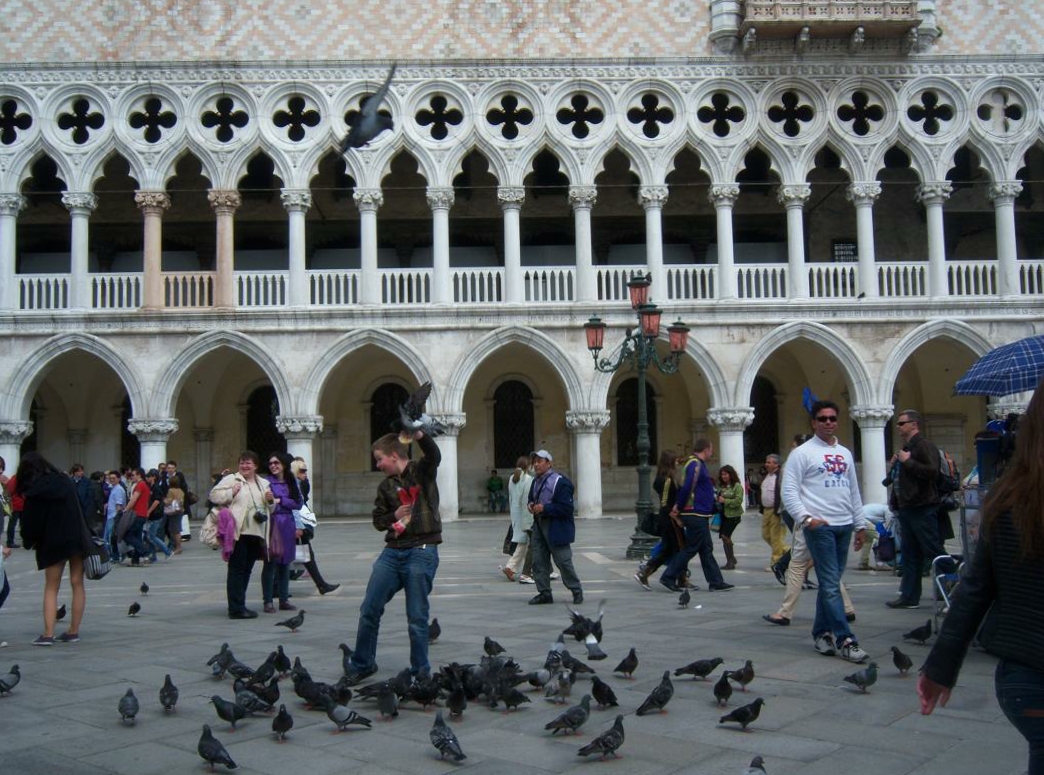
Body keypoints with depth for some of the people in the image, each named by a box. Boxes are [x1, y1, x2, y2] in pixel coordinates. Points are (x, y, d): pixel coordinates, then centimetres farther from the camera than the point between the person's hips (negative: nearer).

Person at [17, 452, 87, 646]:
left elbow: (30, 520, -5)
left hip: (53, 543, -3)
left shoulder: (35, 491, -8)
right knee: (77, 584, 8)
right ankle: (73, 631, 9)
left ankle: (48, 634, -1)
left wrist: (28, 542, 10)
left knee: (51, 588, 7)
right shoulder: (65, 481, 6)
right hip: (78, 538, 4)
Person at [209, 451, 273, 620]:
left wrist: (270, 500, 4)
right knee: (237, 569, -6)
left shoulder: (263, 484, 19)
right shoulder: (230, 479, 3)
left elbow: (270, 508, 25)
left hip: (256, 534, 6)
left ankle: (238, 605, 20)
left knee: (246, 570, 11)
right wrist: (231, 493, -17)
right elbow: (214, 495, -4)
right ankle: (236, 608, -6)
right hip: (237, 532, -6)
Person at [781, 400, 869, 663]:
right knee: (831, 584, -8)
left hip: (844, 525, 6)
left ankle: (821, 633, 19)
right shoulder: (802, 453, -3)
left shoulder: (845, 453, 17)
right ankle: (844, 640, -9)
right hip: (819, 526, -6)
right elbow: (789, 491, -8)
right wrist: (805, 518, -17)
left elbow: (854, 492, 20)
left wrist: (860, 525, 16)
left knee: (830, 582, 10)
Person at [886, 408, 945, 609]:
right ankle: (909, 596, 16)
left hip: (923, 508, -10)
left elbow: (932, 472, -26)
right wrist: (895, 466, 14)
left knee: (934, 552, -7)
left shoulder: (924, 446, -11)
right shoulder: (906, 448, 20)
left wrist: (908, 461, -19)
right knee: (910, 556, 12)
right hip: (907, 508, 10)